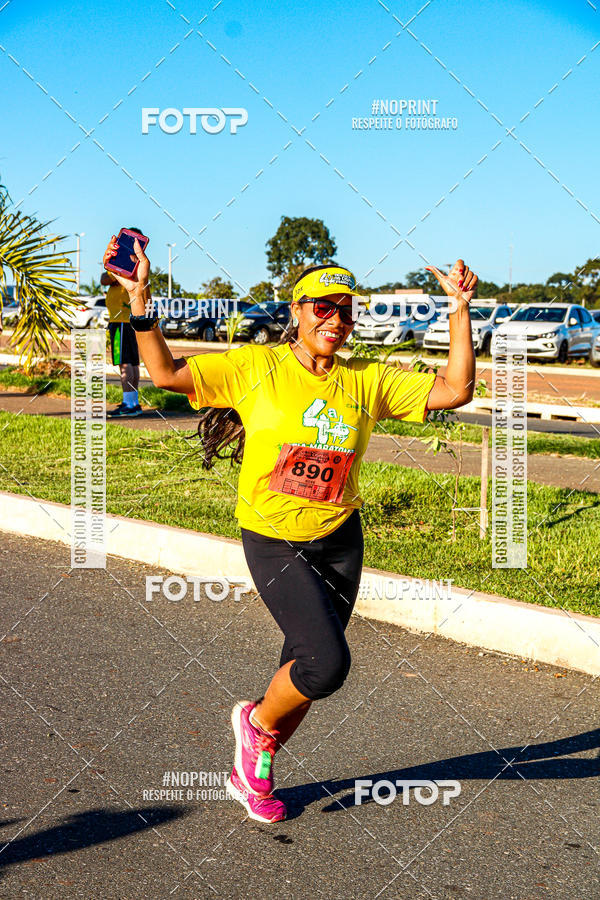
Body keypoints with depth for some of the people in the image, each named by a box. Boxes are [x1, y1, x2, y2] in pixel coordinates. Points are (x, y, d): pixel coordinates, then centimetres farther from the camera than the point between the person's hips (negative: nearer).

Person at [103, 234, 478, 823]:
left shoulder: (367, 380, 1)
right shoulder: (257, 367, -8)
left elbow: (454, 390, -1)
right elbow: (166, 373, -11)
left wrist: (460, 311, -7)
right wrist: (139, 299, -19)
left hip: (340, 542, 4)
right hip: (273, 543, -4)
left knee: (307, 668, 12)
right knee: (328, 664, -17)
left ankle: (253, 770, 37)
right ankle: (255, 719, 16)